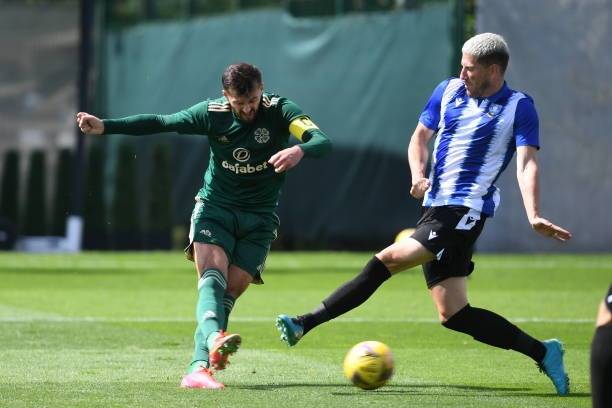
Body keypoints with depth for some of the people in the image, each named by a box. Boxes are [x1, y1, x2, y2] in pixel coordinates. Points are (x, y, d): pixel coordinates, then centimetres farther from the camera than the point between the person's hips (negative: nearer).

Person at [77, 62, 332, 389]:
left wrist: (300, 150, -50)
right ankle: (214, 339, -50)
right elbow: (160, 123, 1)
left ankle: (198, 368, -13)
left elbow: (322, 142, -27)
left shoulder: (279, 111, -13)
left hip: (259, 220, 0)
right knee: (212, 279, -26)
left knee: (227, 296, -9)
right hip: (215, 209, 0)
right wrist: (105, 127, -4)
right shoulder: (213, 113, -8)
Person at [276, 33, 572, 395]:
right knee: (453, 314, 3)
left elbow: (527, 163, -14)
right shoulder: (449, 91, 13)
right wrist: (418, 176, 1)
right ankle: (543, 353, 7)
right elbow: (420, 136, 22)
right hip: (436, 207, 8)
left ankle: (305, 324, -18)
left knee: (387, 260, -20)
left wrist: (534, 216, -28)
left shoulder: (518, 107, -4)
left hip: (465, 211, -8)